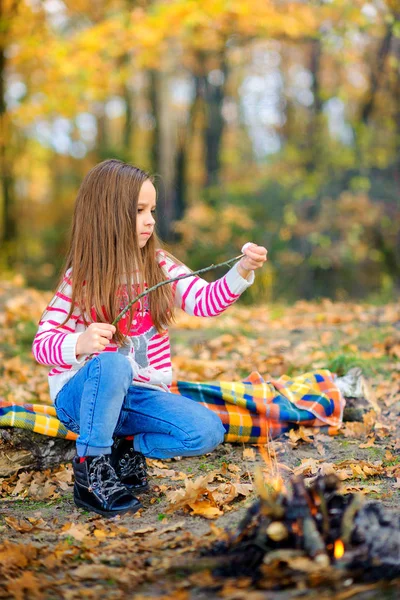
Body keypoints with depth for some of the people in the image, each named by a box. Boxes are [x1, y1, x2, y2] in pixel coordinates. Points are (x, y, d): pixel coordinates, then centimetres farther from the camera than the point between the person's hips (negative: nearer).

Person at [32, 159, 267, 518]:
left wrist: (243, 271, -20)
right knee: (113, 364, -38)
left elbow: (206, 301, -4)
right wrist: (79, 344, -34)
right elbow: (42, 343, -12)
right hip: (81, 395, -4)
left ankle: (128, 447, 6)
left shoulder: (159, 266, 3)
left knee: (208, 432, -18)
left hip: (142, 395, 4)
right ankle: (91, 466, -20)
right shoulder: (80, 278, -9)